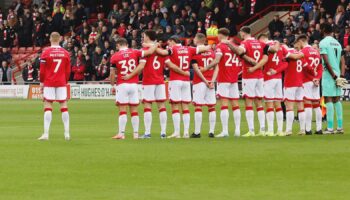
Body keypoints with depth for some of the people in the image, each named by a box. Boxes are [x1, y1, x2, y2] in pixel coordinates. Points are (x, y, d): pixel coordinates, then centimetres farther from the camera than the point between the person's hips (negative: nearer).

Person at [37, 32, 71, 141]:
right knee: (64, 106, 5)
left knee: (48, 106, -1)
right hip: (62, 83, 2)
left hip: (49, 83, -2)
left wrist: (41, 82, 7)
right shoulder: (65, 53, 3)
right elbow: (68, 71, 7)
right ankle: (67, 133, 3)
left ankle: (46, 133, -9)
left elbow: (42, 70, -4)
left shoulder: (46, 52, -5)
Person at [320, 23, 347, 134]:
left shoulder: (323, 43, -8)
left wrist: (334, 76, -12)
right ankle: (340, 127, 11)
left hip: (328, 74, -7)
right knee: (337, 100, 11)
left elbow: (326, 61, -15)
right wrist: (341, 75, 4)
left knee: (328, 100, -6)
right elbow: (342, 62, 10)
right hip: (337, 74, 7)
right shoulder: (337, 43, 14)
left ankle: (330, 128, -9)